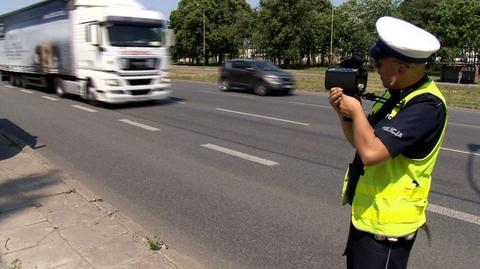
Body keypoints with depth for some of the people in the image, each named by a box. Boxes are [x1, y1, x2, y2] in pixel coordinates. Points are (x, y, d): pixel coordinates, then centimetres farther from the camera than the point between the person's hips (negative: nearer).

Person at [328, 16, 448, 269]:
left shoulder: (426, 106, -25)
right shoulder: (396, 93, 4)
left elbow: (370, 152, -35)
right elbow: (360, 141, 10)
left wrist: (356, 110, -20)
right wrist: (343, 113, -8)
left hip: (387, 224, -9)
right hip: (366, 213, 9)